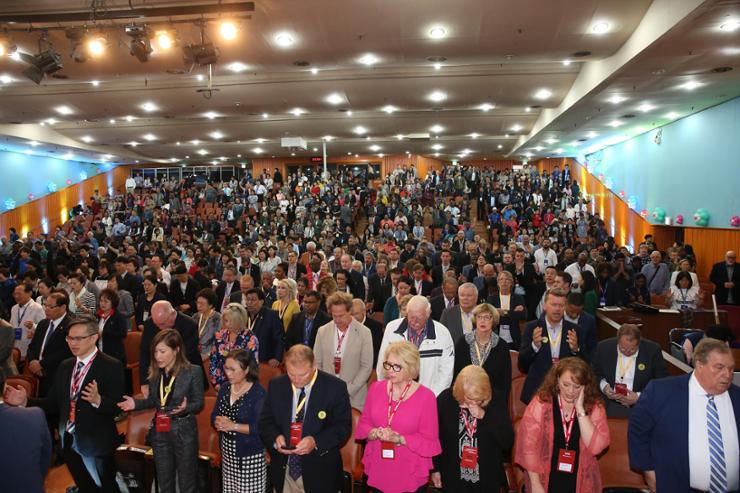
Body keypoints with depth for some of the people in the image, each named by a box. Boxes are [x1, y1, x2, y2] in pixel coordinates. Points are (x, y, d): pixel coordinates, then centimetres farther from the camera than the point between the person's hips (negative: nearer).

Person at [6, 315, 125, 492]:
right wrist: (26, 401, -6)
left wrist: (98, 400, -37)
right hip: (69, 444, 6)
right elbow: (53, 403, 7)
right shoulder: (65, 366, 8)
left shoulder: (111, 366, -13)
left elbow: (116, 408, -19)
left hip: (97, 446, -6)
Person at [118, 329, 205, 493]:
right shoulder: (154, 372, -2)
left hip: (184, 430, -5)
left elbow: (199, 403, -12)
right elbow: (153, 401, 8)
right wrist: (136, 403, -9)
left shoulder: (193, 372, -17)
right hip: (160, 430, 5)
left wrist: (185, 408, -32)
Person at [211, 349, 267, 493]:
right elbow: (214, 417, 8)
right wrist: (220, 423, -14)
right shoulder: (224, 388, 4)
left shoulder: (259, 393, -16)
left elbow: (261, 427, -21)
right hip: (227, 451, 6)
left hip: (250, 455, -6)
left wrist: (233, 426, -23)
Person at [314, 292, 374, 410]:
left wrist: (348, 390, -10)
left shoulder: (364, 333, -4)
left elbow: (366, 366, -4)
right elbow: (317, 363, 8)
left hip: (354, 397, -2)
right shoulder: (322, 331, 4)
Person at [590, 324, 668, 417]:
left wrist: (639, 397, -13)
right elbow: (593, 373, 12)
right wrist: (603, 386, -9)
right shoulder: (603, 347, -2)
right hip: (610, 402, 0)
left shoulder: (653, 350, -6)